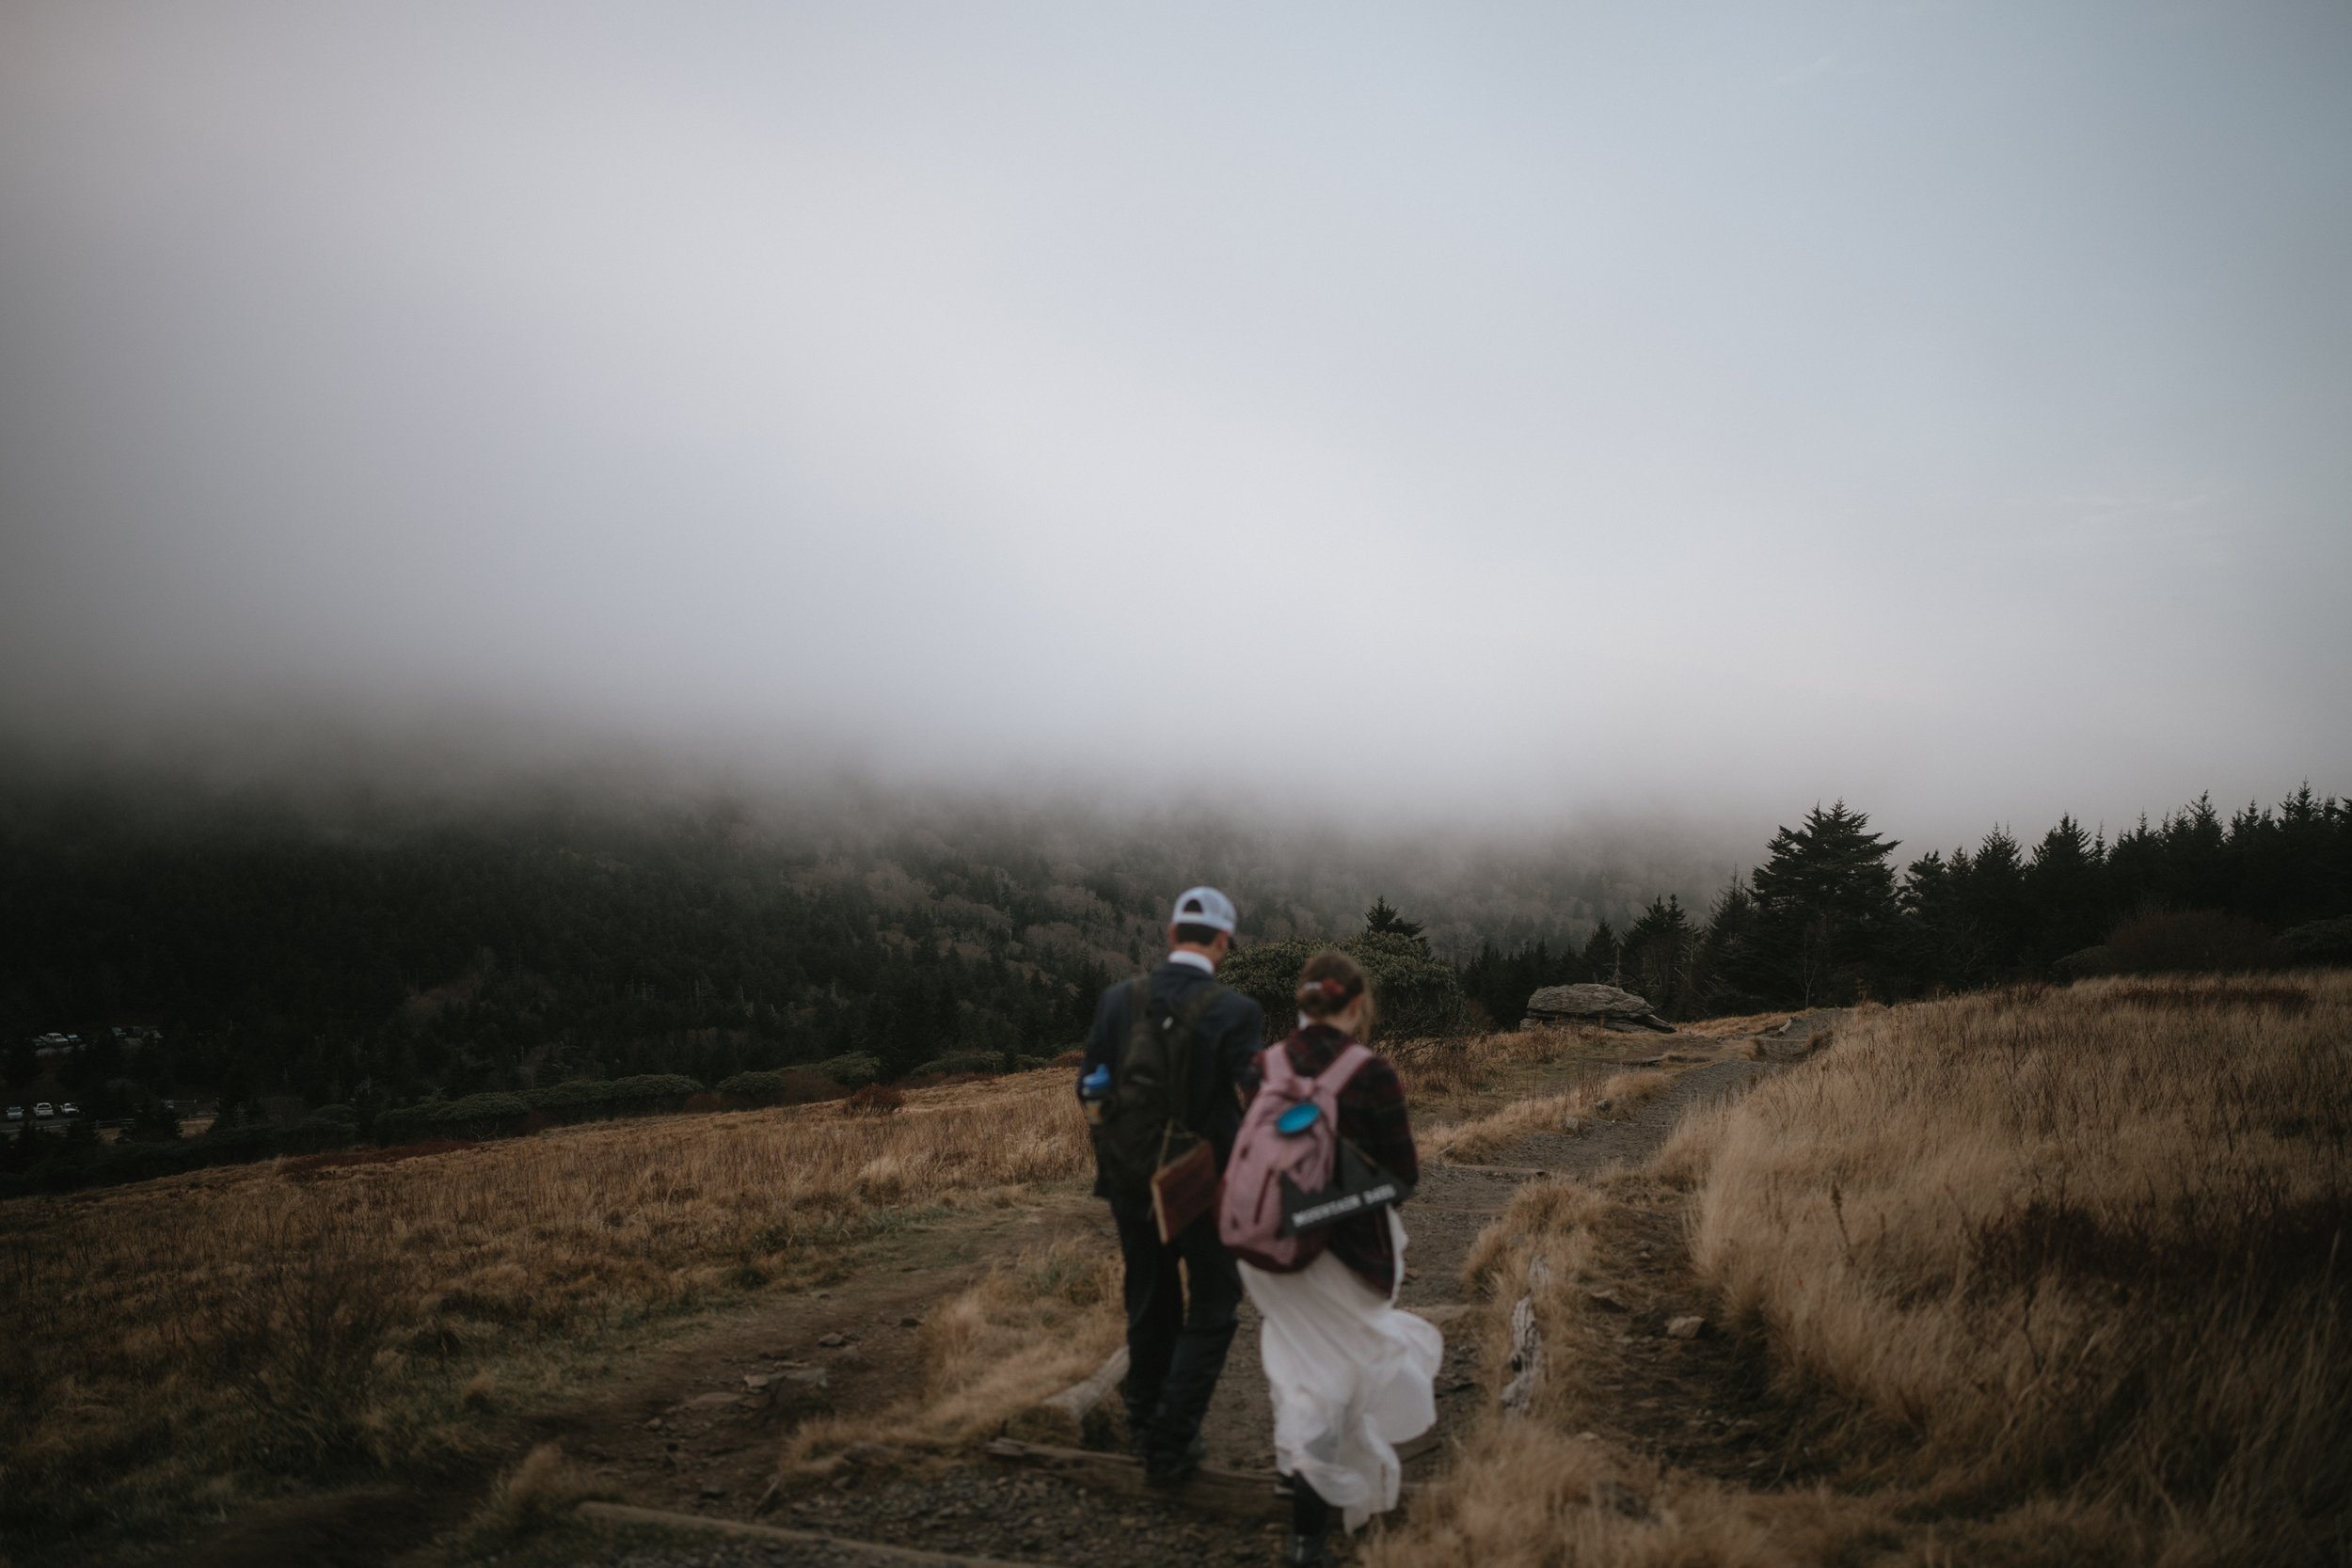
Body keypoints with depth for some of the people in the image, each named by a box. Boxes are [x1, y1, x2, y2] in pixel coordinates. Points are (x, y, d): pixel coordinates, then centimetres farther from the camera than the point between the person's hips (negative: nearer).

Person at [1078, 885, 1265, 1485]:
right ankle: (1169, 1444, 9)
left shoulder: (1119, 999, -6)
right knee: (1210, 1312, 13)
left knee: (1152, 1304, 22)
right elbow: (1248, 1109, -18)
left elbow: (1090, 1088, -2)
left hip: (1133, 1181, 4)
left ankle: (1144, 1427, 36)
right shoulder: (1236, 1013, -17)